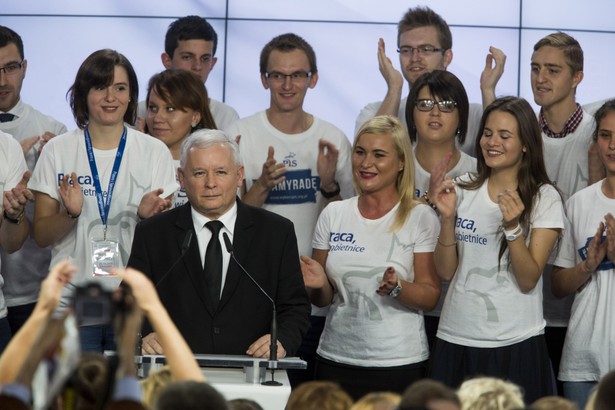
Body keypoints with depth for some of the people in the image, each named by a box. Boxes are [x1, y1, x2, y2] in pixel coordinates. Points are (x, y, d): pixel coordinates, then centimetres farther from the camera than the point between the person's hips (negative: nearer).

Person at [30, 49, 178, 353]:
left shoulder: (155, 152, 5)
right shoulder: (57, 151, 4)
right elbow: (42, 235, 5)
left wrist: (148, 214, -14)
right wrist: (71, 214, -15)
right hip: (72, 302, 0)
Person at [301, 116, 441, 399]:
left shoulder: (420, 218, -3)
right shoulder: (333, 215, 6)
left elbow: (430, 297, -5)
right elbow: (322, 299, 12)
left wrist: (397, 287, -23)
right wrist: (319, 284, -9)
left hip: (398, 364, -3)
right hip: (336, 361, 3)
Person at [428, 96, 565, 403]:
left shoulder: (544, 199, -4)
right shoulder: (462, 190, 4)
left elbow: (528, 281, -10)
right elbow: (446, 271, 2)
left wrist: (512, 226, -24)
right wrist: (447, 217, -12)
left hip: (515, 345, -3)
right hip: (455, 341, 3)